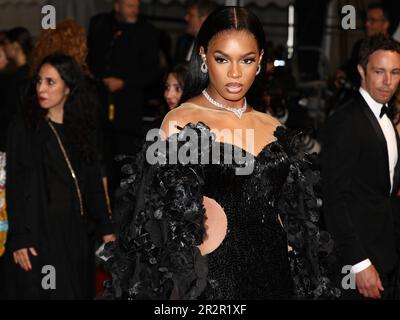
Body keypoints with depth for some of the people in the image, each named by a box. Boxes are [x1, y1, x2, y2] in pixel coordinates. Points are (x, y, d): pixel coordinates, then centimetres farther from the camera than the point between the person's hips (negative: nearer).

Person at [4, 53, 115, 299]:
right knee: (42, 292, 0)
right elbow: (14, 187, -5)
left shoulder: (82, 129, 9)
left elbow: (93, 182, 11)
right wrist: (19, 240, -12)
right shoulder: (23, 128, -2)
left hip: (77, 233, 4)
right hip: (39, 231, -4)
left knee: (78, 291, 8)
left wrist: (106, 229, 6)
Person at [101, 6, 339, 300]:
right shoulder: (181, 124, -8)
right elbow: (172, 219, -6)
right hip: (212, 277, -5)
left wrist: (304, 284, 10)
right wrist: (185, 289, -9)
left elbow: (286, 214, 13)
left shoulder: (272, 128, 8)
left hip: (274, 273, 5)